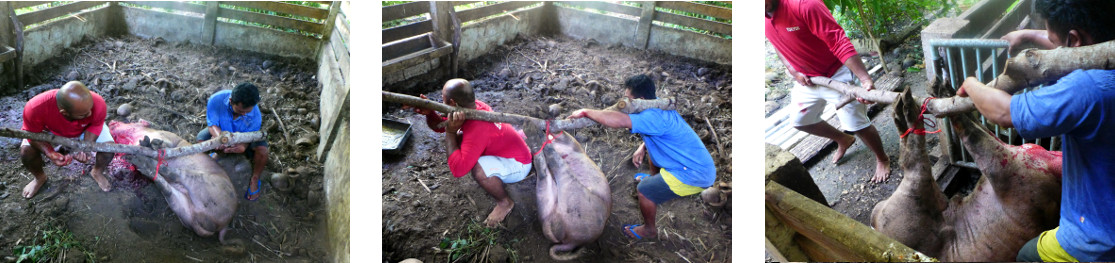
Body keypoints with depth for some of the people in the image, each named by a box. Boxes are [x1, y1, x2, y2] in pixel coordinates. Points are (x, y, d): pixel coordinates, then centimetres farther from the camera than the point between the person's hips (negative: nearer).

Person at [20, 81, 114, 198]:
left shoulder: (98, 105, -40)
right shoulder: (35, 108, -42)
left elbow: (95, 127, -19)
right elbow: (33, 134, -23)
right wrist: (49, 153, -38)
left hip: (85, 130, 0)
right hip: (52, 131, 0)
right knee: (26, 150, -19)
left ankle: (97, 172, 16)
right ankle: (39, 177, 17)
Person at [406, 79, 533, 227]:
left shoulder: (477, 129, -36)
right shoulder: (473, 106, -10)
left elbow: (457, 170, -39)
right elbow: (439, 125, 2)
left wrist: (450, 132, -34)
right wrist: (429, 113, -20)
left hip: (518, 165, -9)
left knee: (478, 168, -37)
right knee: (458, 138, 7)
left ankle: (505, 202, -7)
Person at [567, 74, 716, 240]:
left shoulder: (653, 117, -28)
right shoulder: (660, 107, 4)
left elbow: (620, 121, -41)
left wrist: (585, 112, -30)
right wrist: (642, 148, 6)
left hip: (696, 175, -10)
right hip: (701, 163, 10)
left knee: (645, 190, -2)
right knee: (652, 148, 28)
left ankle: (649, 229, 20)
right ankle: (656, 179, 54)